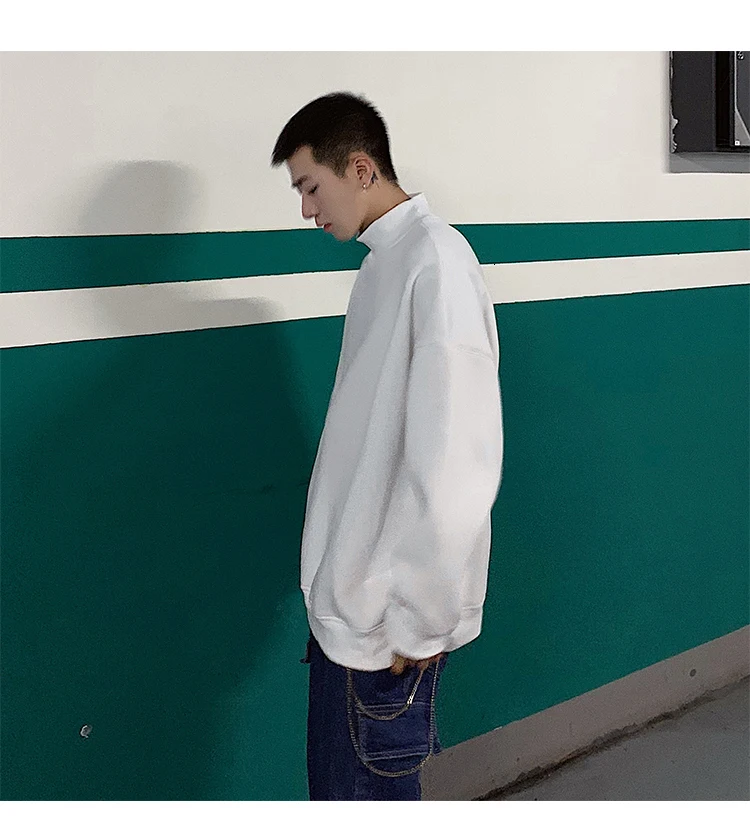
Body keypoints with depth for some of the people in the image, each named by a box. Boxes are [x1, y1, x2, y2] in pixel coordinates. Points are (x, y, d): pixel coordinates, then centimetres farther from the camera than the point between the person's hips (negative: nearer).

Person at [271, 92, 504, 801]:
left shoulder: (435, 262, -18)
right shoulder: (387, 260, 11)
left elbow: (455, 461, -24)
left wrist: (421, 616, -18)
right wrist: (339, 582, 16)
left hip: (388, 614, -9)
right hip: (351, 596, 9)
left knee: (367, 792, 5)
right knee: (335, 782, 20)